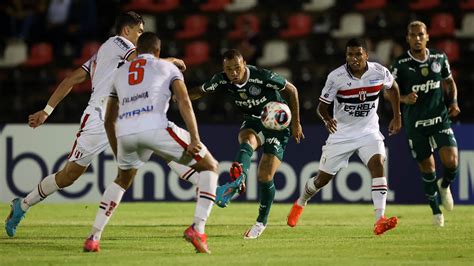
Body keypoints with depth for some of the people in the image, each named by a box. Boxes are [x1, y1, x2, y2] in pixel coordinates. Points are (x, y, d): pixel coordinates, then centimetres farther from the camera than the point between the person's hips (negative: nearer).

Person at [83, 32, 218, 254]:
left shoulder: (120, 73, 33)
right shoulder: (167, 67, 21)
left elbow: (109, 121, 36)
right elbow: (184, 102, 3)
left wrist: (119, 156, 46)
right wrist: (195, 139, -4)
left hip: (125, 132, 4)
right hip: (155, 127, -4)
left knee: (123, 179, 34)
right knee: (209, 166, 12)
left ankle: (93, 238, 26)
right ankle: (197, 229, -7)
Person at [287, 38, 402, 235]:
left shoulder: (379, 72, -11)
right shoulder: (336, 77, -18)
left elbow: (392, 87, 12)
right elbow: (322, 106, -9)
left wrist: (397, 116, 12)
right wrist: (327, 120, -31)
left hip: (368, 130, 1)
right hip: (342, 132, -1)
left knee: (377, 164, -26)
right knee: (323, 178, 8)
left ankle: (380, 220, -30)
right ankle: (300, 203, 40)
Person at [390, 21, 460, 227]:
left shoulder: (439, 58, 2)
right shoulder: (401, 64, -7)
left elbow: (449, 82, 17)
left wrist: (453, 102, 1)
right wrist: (404, 98, -20)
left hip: (440, 119, 1)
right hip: (415, 123, -1)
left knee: (451, 161, -15)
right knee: (427, 169, 4)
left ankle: (444, 186, 20)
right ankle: (436, 211, 22)